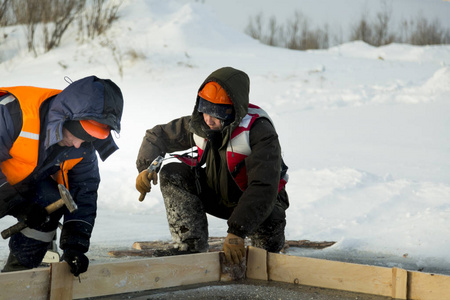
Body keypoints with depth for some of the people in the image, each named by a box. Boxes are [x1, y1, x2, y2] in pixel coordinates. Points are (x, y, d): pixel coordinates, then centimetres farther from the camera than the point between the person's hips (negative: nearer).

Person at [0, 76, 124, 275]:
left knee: (51, 203, -20)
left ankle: (17, 273, -7)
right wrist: (19, 205, -32)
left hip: (27, 183, 6)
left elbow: (83, 194, -7)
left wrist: (75, 246, -14)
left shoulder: (84, 147, -15)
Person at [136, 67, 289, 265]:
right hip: (219, 197, 5)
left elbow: (264, 188, -38)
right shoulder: (198, 124, -14)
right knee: (172, 174, -15)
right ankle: (192, 247, -17)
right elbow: (157, 136, 3)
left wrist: (236, 232, -44)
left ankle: (267, 249, 0)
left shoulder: (259, 130, -30)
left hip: (262, 203, -5)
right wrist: (146, 167, -17)